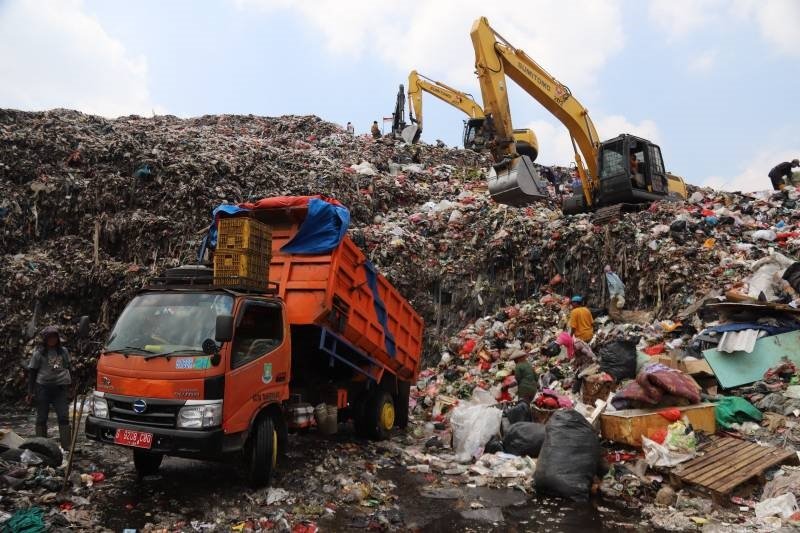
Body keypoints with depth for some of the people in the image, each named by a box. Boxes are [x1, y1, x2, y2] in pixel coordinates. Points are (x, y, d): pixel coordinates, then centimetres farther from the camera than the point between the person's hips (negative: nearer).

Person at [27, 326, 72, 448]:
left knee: (64, 417, -3)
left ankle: (66, 445, -1)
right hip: (43, 387, -2)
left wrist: (70, 387, 16)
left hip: (60, 388, 2)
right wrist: (30, 391, -1)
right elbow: (32, 372, 3)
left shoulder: (63, 351, 11)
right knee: (41, 418, 6)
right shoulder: (39, 352, 2)